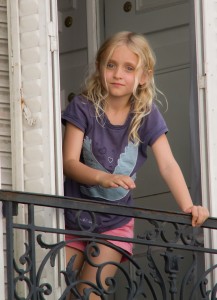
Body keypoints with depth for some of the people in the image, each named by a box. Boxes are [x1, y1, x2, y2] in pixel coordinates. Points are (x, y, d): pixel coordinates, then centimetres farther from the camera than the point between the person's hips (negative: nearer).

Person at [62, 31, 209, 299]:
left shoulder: (147, 116, -6)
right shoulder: (83, 108, -10)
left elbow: (168, 165, -13)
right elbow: (69, 162, -17)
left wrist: (187, 207, -28)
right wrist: (102, 178, -36)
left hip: (114, 223, 0)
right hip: (74, 217, 0)